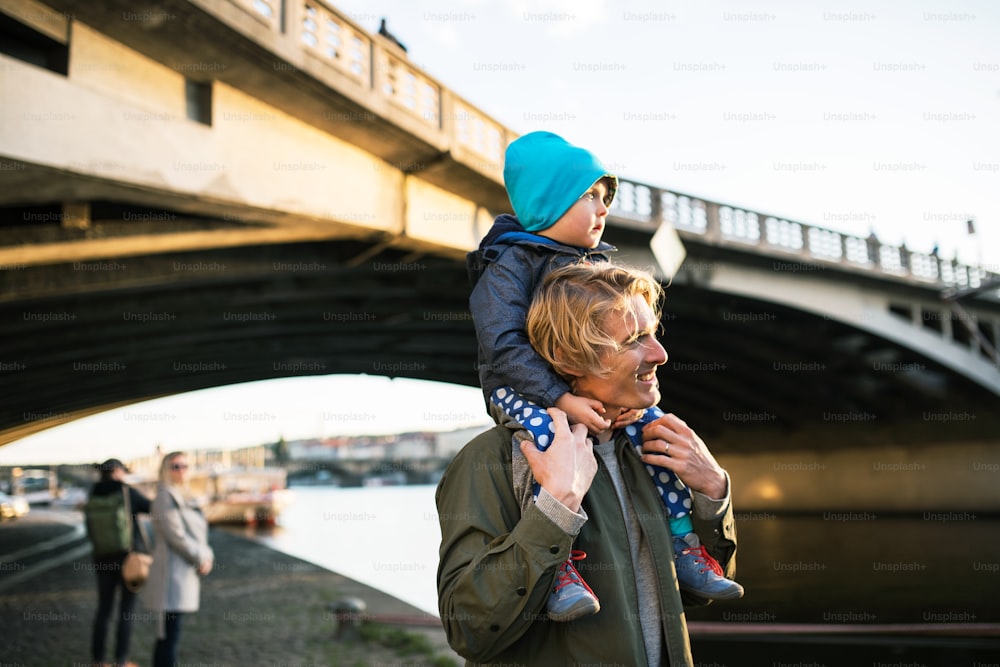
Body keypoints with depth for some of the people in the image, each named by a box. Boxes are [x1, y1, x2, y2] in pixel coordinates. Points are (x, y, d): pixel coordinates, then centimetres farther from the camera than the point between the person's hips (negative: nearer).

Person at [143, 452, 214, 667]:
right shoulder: (165, 496, -11)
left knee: (169, 635, 13)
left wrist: (207, 556, 3)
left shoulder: (182, 498, 17)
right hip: (172, 574, -9)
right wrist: (201, 559, -10)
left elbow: (196, 532, 19)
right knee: (168, 635, -8)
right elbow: (175, 535, -17)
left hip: (185, 574, 9)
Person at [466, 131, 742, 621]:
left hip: (589, 389, 7)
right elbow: (503, 347, -22)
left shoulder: (597, 266, 12)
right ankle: (560, 564, -29)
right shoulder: (507, 264, -11)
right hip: (520, 387, -7)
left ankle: (683, 548, 5)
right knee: (546, 438, -37)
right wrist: (563, 400, -29)